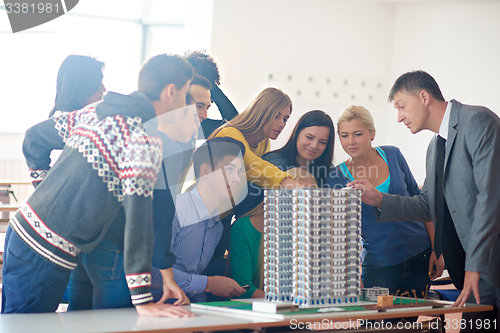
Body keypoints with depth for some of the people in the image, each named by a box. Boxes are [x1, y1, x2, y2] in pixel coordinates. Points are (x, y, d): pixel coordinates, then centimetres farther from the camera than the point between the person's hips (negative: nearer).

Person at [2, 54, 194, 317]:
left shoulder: (96, 111, 9)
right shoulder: (145, 139, -16)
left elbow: (34, 137, 19)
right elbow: (137, 214, -22)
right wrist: (143, 301, -22)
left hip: (22, 228, 8)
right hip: (45, 257, -8)